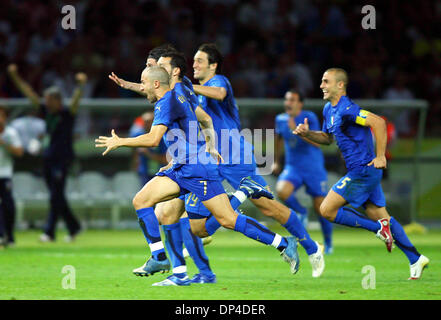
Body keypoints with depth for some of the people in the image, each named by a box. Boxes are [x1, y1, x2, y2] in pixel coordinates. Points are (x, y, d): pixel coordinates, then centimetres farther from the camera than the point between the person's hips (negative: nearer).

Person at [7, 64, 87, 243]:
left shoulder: (67, 114, -6)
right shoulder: (46, 112, 10)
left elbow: (76, 101, -24)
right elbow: (29, 93, 11)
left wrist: (80, 85, -43)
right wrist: (15, 77, 9)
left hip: (62, 159, -7)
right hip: (48, 158, 7)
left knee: (56, 196, -8)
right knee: (56, 197, 10)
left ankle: (49, 232, -8)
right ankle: (73, 227, 22)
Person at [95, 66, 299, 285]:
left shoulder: (167, 102, -13)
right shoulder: (177, 98, 17)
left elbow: (153, 139, -23)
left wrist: (120, 142, -12)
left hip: (197, 169, -10)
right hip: (181, 168, 10)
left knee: (227, 220, -12)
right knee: (140, 201, 0)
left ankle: (284, 244, -7)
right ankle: (159, 257, -1)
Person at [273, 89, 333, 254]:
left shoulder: (309, 117, -12)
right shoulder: (281, 119, 2)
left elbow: (317, 142, -22)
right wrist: (277, 161, 25)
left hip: (314, 169, -3)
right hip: (293, 167, 3)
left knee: (320, 208, 0)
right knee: (281, 191, -27)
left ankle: (328, 243, 22)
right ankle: (301, 212, 2)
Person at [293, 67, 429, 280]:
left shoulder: (346, 109, -18)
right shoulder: (329, 109, 13)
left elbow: (378, 122, -28)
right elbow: (328, 138, 27)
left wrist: (380, 156, -25)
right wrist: (307, 133, 9)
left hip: (363, 170, -10)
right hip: (360, 172, 10)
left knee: (327, 210, -8)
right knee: (379, 216, 12)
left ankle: (378, 228, -5)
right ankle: (415, 259, 14)